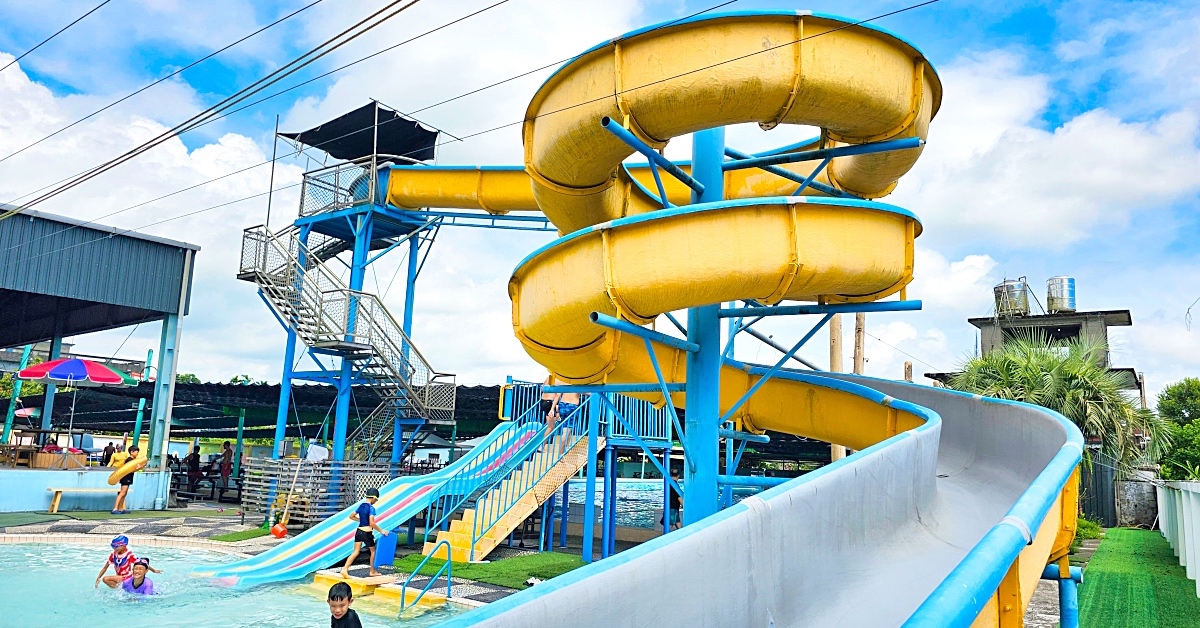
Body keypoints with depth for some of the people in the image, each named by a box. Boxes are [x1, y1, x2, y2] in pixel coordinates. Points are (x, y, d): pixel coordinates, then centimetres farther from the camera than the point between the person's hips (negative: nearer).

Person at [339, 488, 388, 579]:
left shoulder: (361, 506, 7)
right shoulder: (371, 508, -16)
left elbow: (351, 516, 17)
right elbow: (372, 523, -23)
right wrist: (381, 531, -14)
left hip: (358, 531, 6)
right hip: (367, 533, -6)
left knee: (355, 552, 5)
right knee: (373, 551, 15)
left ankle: (345, 569, -12)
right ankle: (372, 571, 24)